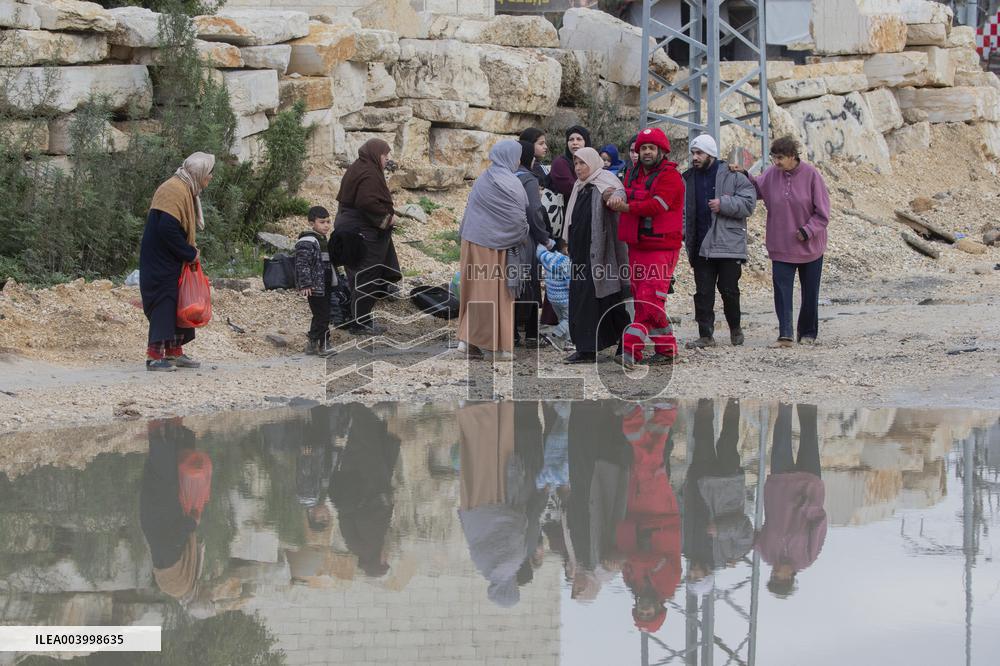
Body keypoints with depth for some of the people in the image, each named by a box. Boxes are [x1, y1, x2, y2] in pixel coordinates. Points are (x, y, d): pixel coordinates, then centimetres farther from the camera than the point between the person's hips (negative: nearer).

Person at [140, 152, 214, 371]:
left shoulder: (185, 190, 15)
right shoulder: (174, 191, -18)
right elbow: (167, 229, -27)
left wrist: (191, 250, 5)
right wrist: (190, 253, -17)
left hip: (173, 263, 10)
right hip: (161, 263, -10)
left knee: (178, 304, 13)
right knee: (164, 303, -11)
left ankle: (175, 352, 20)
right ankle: (154, 356, -11)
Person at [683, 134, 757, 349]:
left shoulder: (732, 176, -3)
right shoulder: (689, 179, 11)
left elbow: (749, 203, -9)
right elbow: (684, 209, 18)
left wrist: (723, 204, -19)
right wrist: (682, 231, 3)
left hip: (729, 245, -4)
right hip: (701, 246, 4)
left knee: (729, 290, 2)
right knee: (703, 292, 2)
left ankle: (735, 328, 22)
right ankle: (706, 335, 5)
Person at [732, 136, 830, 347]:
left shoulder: (811, 175, -12)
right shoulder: (772, 174, -5)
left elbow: (822, 213, -8)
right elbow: (757, 189, 12)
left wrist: (807, 231, -17)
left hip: (810, 247, -1)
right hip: (781, 247, 1)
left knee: (810, 292, 11)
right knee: (782, 289, -11)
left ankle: (808, 332, 25)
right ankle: (785, 334, -14)